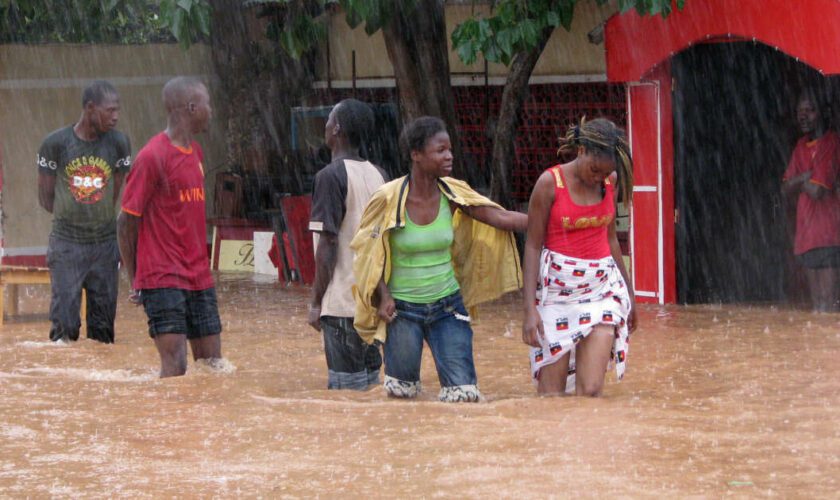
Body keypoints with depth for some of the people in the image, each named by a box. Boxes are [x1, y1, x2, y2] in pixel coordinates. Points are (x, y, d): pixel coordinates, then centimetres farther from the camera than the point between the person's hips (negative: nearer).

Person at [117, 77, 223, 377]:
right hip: (163, 279, -8)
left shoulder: (196, 152, 14)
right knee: (175, 365, -15)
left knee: (213, 365, 6)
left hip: (199, 277, 8)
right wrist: (135, 281, -4)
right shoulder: (152, 157, -12)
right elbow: (127, 221, -8)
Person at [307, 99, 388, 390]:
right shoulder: (379, 175, 10)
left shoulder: (331, 176, -11)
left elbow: (327, 245, -14)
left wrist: (316, 302, -8)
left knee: (345, 388, -5)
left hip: (343, 300, -7)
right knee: (369, 379, 12)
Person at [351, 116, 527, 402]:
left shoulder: (452, 194, -4)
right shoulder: (389, 199, -13)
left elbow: (502, 218, -8)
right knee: (402, 393, 8)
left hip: (447, 306, 3)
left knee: (463, 391, -7)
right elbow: (368, 252, -2)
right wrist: (383, 296, -13)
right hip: (403, 310, -3)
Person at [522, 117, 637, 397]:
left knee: (591, 390, -9)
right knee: (551, 392, -3)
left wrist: (629, 292, 26)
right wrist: (530, 309, -12)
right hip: (558, 287, -3)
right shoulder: (550, 183, -8)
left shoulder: (610, 182, 5)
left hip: (602, 287, 3)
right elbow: (533, 246, -6)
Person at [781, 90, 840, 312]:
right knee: (817, 305, 10)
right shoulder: (801, 147, 15)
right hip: (806, 237, 9)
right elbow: (786, 191, 12)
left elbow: (817, 191, -19)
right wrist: (805, 178, -6)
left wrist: (799, 182, 2)